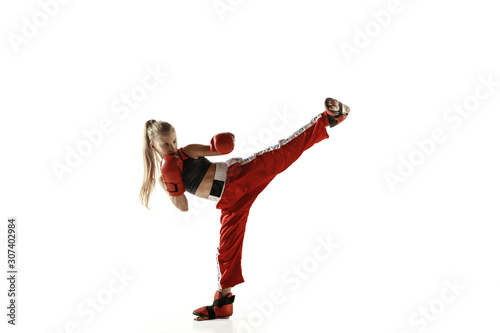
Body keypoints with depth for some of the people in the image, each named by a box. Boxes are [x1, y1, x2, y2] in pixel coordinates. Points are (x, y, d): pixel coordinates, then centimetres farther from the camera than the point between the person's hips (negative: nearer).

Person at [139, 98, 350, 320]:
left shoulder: (187, 151, 3)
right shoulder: (161, 177, 10)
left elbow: (219, 149, 9)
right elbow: (183, 207, 8)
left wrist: (225, 140, -15)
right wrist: (172, 189, -10)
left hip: (237, 175, -2)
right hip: (229, 201, 2)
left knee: (282, 154, -17)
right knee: (227, 247, 3)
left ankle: (328, 118, -16)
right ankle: (223, 303, 16)